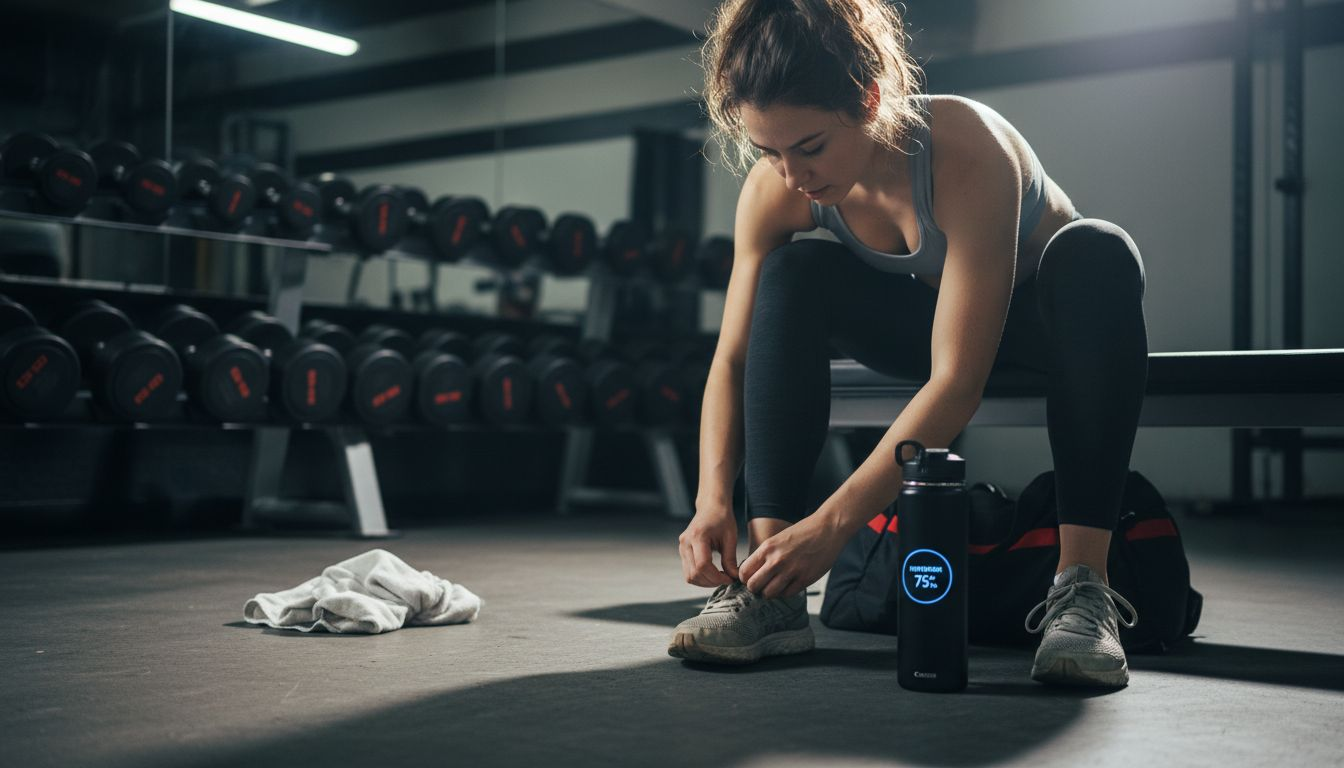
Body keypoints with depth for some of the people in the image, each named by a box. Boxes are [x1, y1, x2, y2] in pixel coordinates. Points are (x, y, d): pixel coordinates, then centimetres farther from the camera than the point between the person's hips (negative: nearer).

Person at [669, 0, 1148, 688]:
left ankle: (1082, 584, -38)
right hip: (927, 316, 3)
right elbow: (732, 358, -19)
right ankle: (770, 592, -26)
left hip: (1044, 316, -3)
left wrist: (833, 521, -44)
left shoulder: (968, 152, -37)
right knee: (793, 275, -25)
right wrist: (713, 497, -35)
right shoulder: (776, 186, -22)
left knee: (1097, 254, -37)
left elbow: (957, 381, -39)